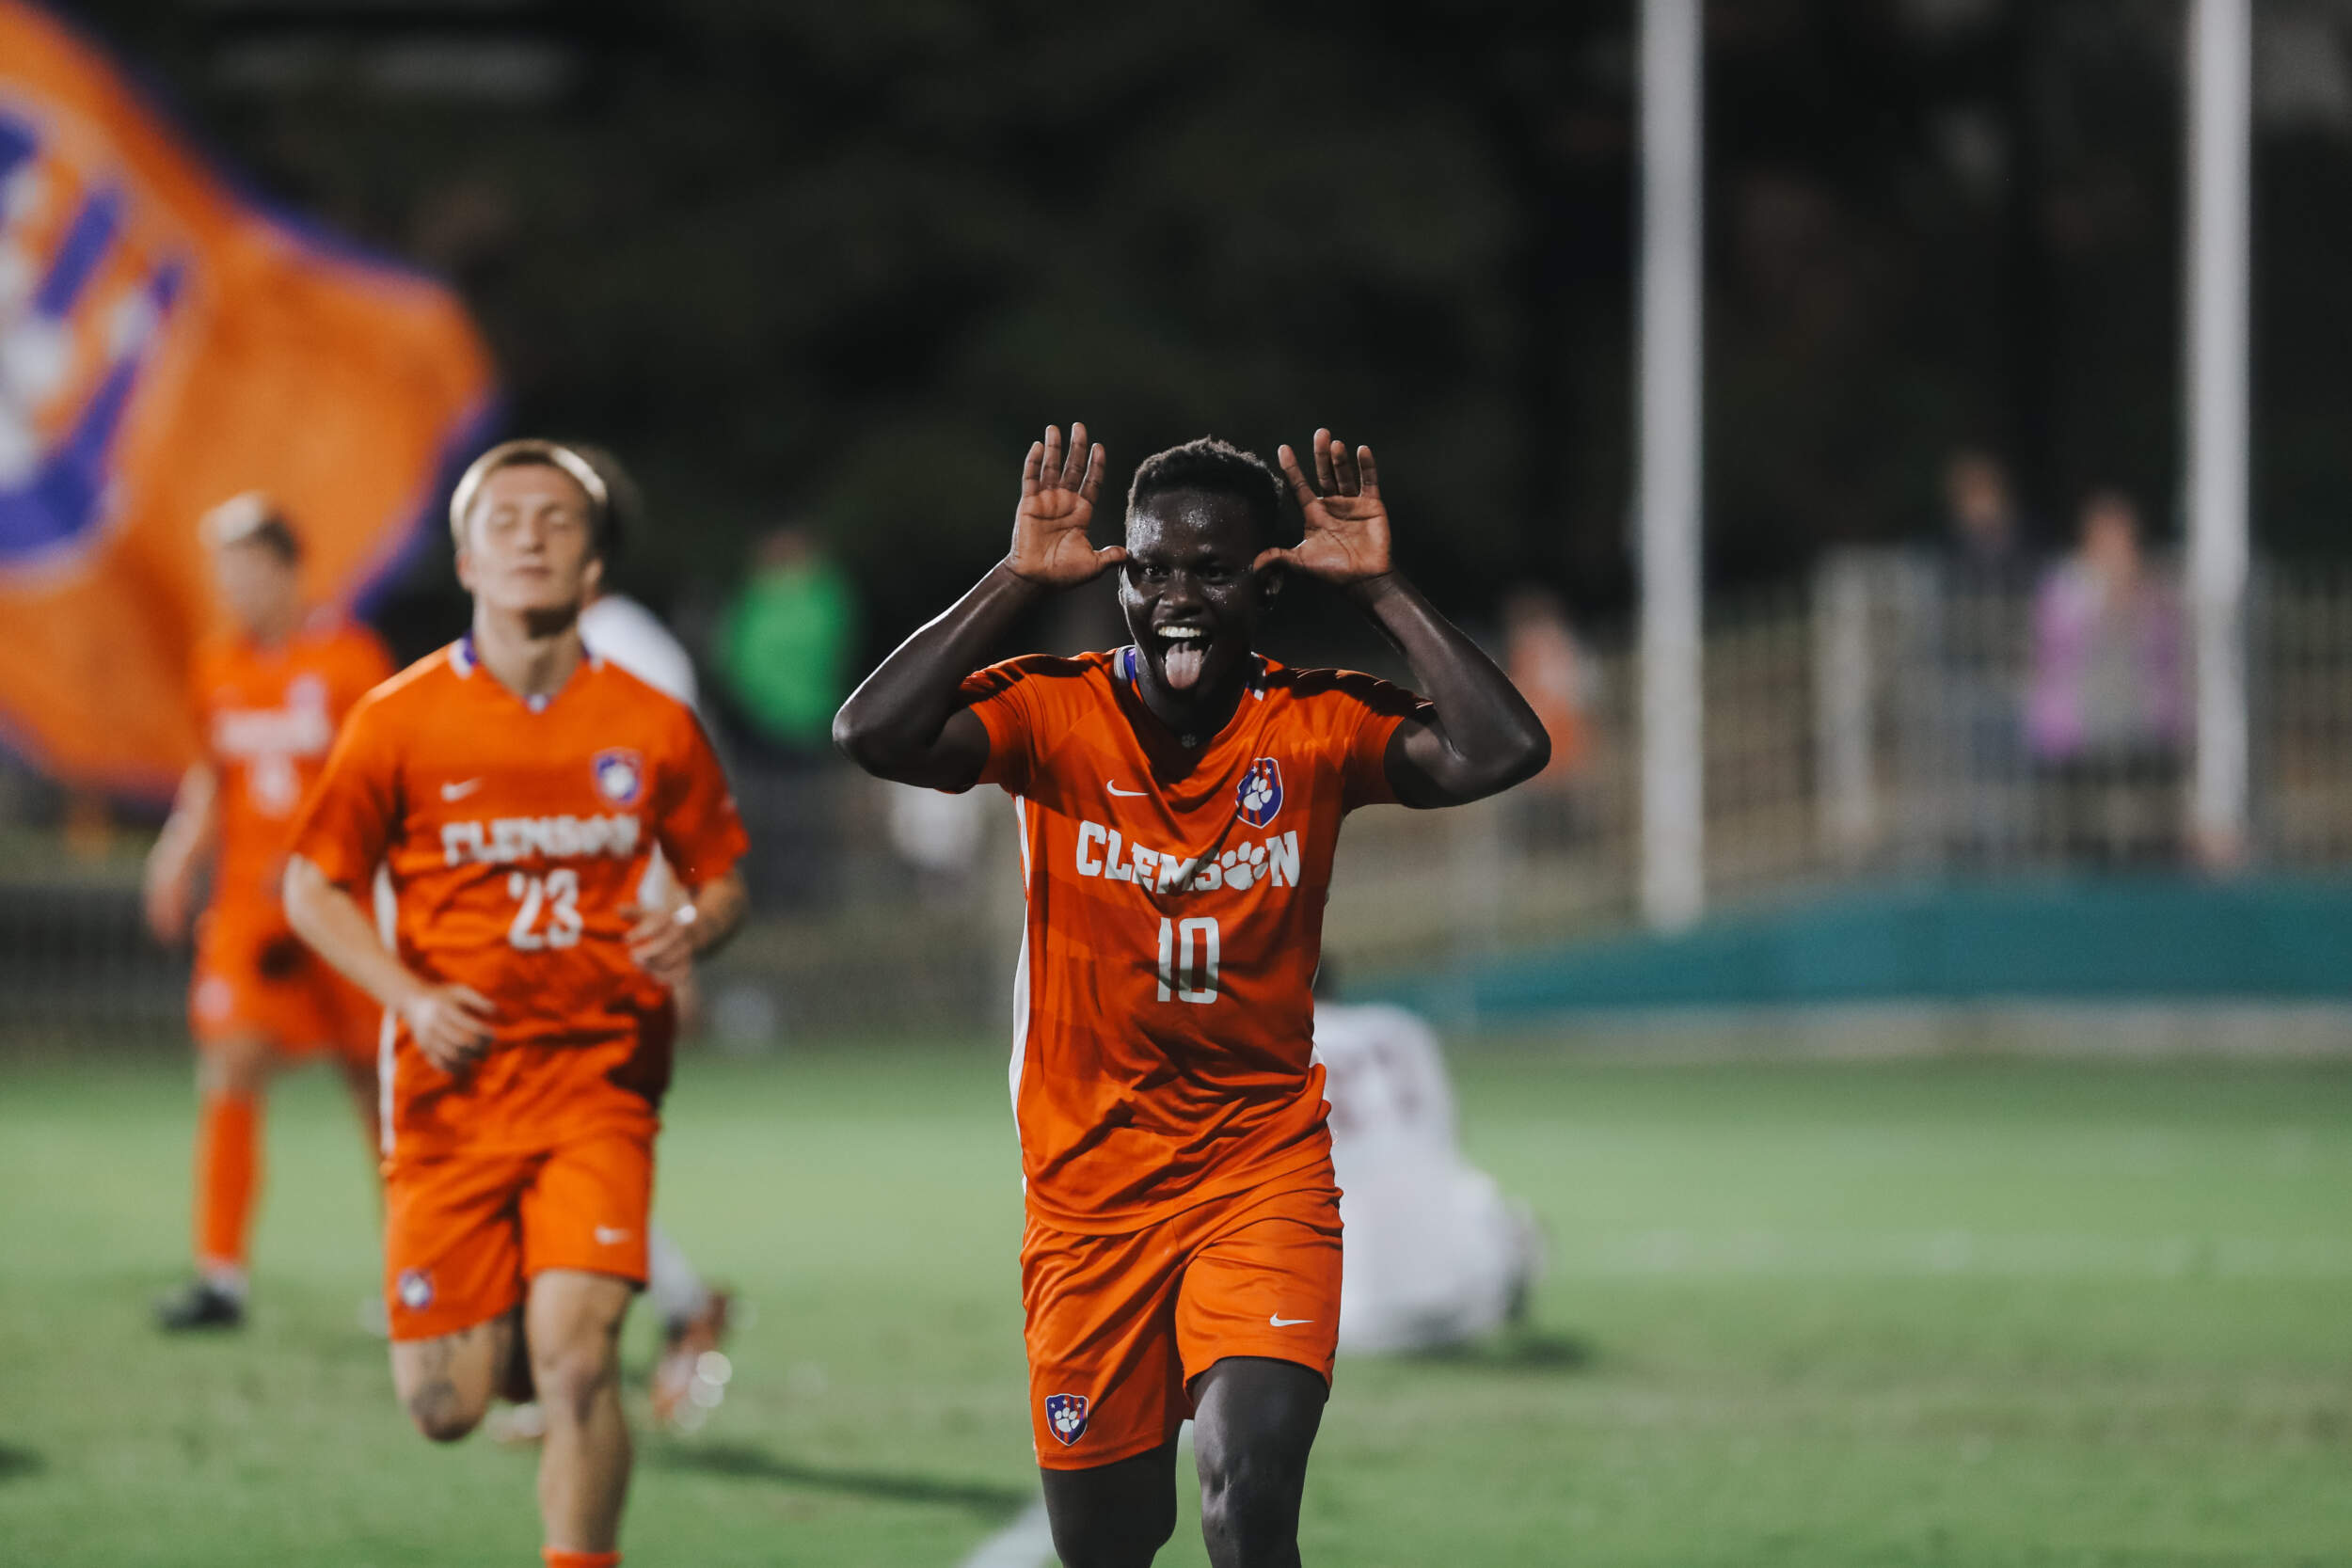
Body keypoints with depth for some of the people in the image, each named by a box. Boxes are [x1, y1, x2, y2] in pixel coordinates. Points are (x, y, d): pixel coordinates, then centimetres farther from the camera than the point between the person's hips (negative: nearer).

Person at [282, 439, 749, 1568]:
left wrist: (693, 931, -11)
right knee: (445, 1408, 1)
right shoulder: (401, 721, -2)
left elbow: (722, 879, 13)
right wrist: (412, 998, -12)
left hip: (598, 1082, 0)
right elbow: (313, 888, 4)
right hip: (452, 1091, 0)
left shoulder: (652, 729, 2)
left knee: (577, 1356, -20)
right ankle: (514, 1345, 37)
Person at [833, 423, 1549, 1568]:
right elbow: (874, 735, -21)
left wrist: (1379, 590, -14)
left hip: (1264, 1170, -1)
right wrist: (1018, 583, -17)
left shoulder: (1320, 729, -4)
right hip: (1088, 1185, 1)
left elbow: (1501, 752, -19)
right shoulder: (1054, 715, -5)